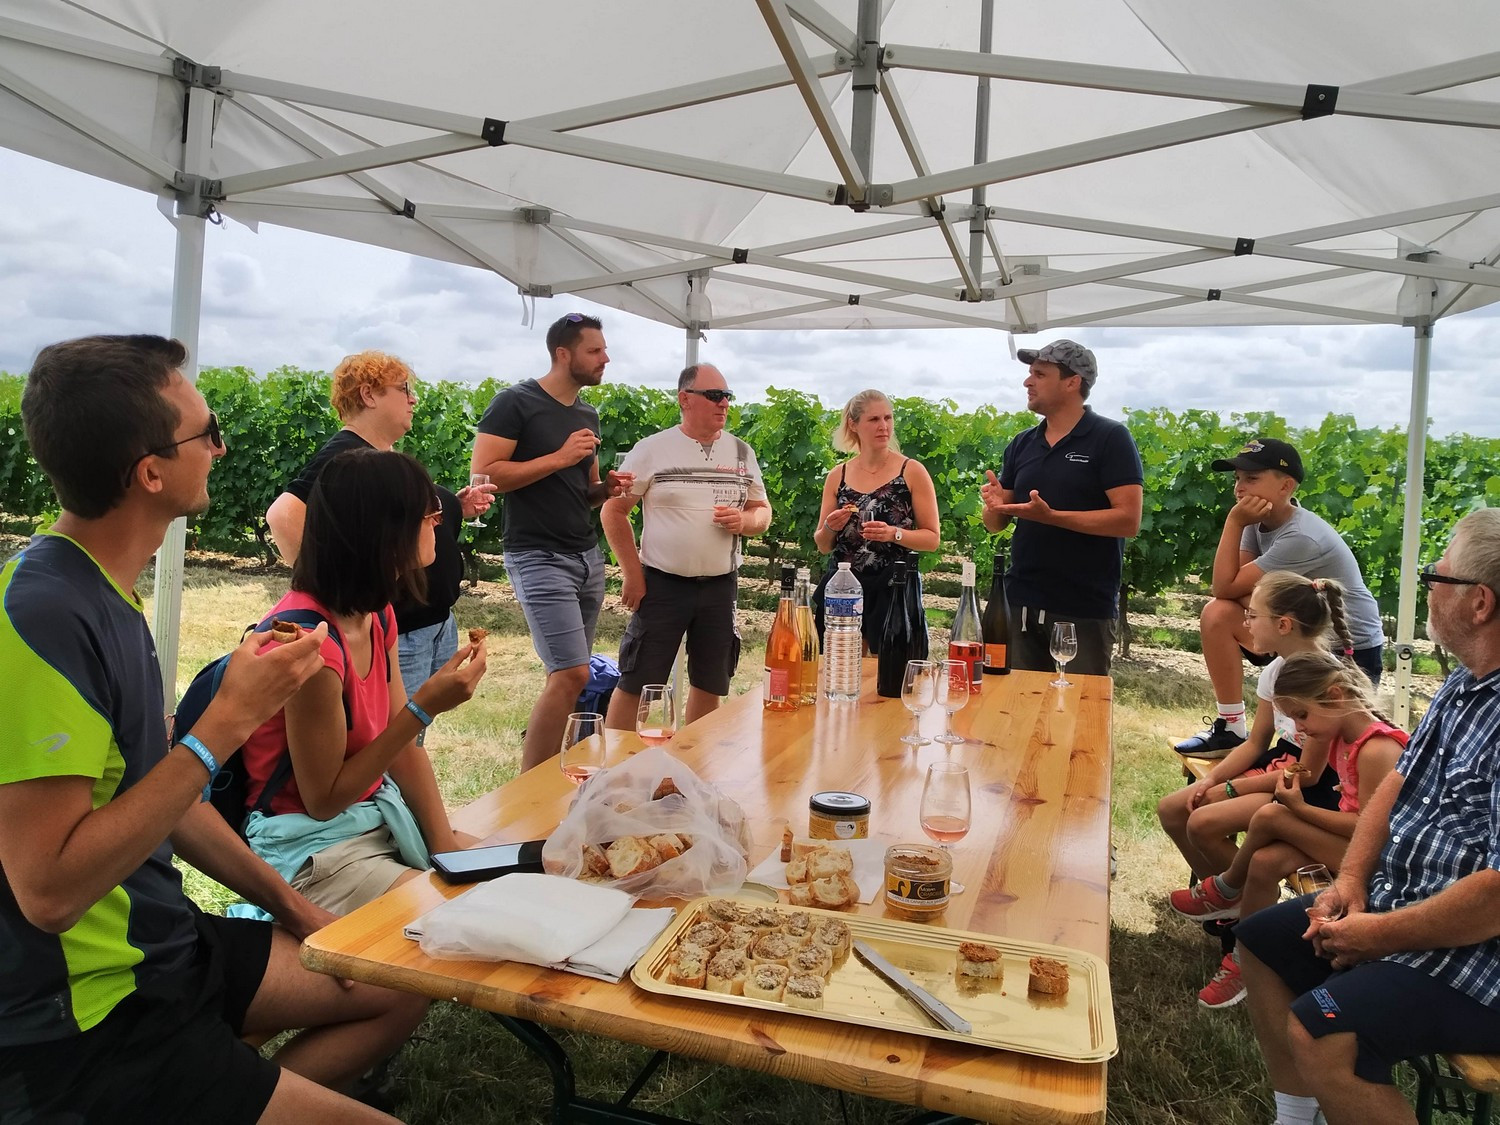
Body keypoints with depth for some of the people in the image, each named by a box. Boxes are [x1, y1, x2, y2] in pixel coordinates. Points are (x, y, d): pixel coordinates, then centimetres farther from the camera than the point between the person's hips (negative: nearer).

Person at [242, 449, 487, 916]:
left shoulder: (376, 614, 1)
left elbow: (403, 748, 5)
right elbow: (324, 799, -19)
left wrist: (445, 843, -4)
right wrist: (424, 707, -24)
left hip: (379, 815, 8)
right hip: (310, 843, -8)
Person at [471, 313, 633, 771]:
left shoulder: (588, 415, 17)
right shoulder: (515, 403, -6)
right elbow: (483, 475, -16)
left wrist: (607, 488, 5)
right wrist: (559, 458, -16)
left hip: (588, 556, 8)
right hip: (539, 557, -8)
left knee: (567, 677, 7)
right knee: (571, 674, -13)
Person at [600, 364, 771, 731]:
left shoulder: (742, 453, 7)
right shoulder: (651, 449, -4)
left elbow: (762, 511, 13)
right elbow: (613, 511, -2)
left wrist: (745, 521, -11)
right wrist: (632, 574, -8)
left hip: (720, 586, 4)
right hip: (661, 583, -4)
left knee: (709, 685, 12)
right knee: (635, 683, -1)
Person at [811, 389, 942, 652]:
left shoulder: (912, 472, -2)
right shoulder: (838, 476, 6)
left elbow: (933, 538, -2)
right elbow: (823, 546, 12)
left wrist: (894, 534, -18)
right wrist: (830, 528, -9)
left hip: (892, 589, -2)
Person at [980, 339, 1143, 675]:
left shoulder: (1111, 439, -6)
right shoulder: (1021, 444, 11)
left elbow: (1128, 520, -15)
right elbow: (996, 523, 13)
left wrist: (1051, 516, -23)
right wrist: (994, 506, -10)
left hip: (1085, 610, -5)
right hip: (1021, 603, 5)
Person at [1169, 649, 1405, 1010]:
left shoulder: (1376, 749, -24)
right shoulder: (1342, 738, 5)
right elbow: (1354, 808, 6)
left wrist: (1300, 808, -23)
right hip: (1349, 842, 8)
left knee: (1270, 817, -21)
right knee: (1266, 862, -16)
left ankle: (1227, 891, 3)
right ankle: (1243, 960, 1)